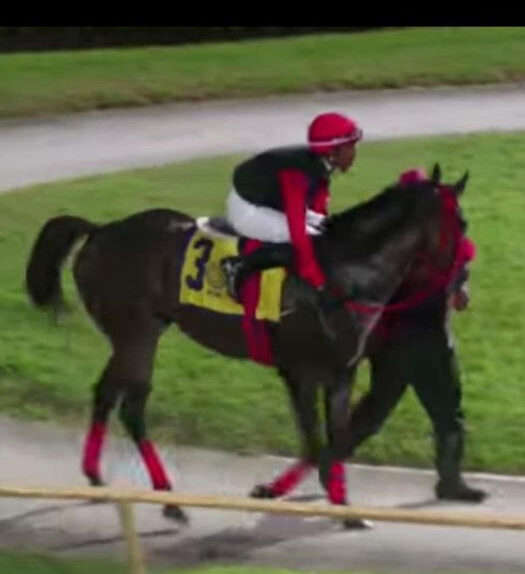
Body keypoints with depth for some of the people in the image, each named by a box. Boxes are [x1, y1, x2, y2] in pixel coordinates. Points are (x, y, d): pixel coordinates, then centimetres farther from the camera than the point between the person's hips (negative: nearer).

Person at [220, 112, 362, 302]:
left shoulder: (319, 167, -8)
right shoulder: (297, 172, -35)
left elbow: (318, 212, 5)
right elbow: (297, 230, -37)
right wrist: (317, 280, -35)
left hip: (273, 202, 9)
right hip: (247, 210, -9)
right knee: (306, 240, -25)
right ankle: (239, 266, -18)